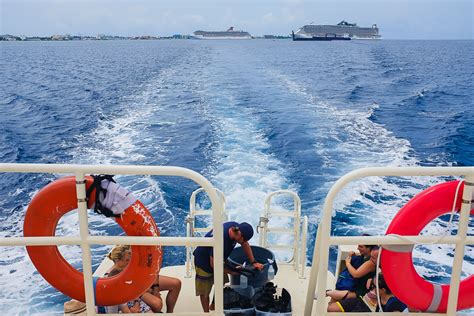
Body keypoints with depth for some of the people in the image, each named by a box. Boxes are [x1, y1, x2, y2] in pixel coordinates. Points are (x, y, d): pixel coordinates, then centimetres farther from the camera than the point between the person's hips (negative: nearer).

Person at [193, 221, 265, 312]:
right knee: (204, 291, 6)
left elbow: (245, 245, -3)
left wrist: (254, 262, -8)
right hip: (203, 261, -7)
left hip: (217, 259, 7)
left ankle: (213, 306, 40)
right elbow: (214, 264, -30)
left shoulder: (236, 227, -21)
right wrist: (231, 272, -18)